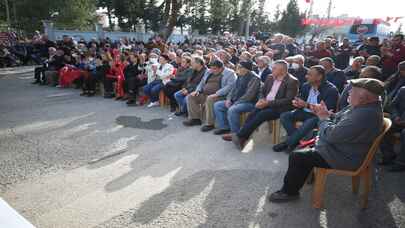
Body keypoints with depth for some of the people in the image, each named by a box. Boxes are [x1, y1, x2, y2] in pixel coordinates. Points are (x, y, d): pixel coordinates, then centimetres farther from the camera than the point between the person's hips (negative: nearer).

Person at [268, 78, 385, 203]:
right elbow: (339, 119, 11)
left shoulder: (364, 115, -33)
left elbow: (331, 135, -30)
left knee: (296, 157, -11)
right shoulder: (366, 106, 0)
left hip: (344, 158, -11)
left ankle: (289, 192, 10)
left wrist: (324, 118, -12)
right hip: (341, 147, 11)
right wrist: (326, 114, -8)